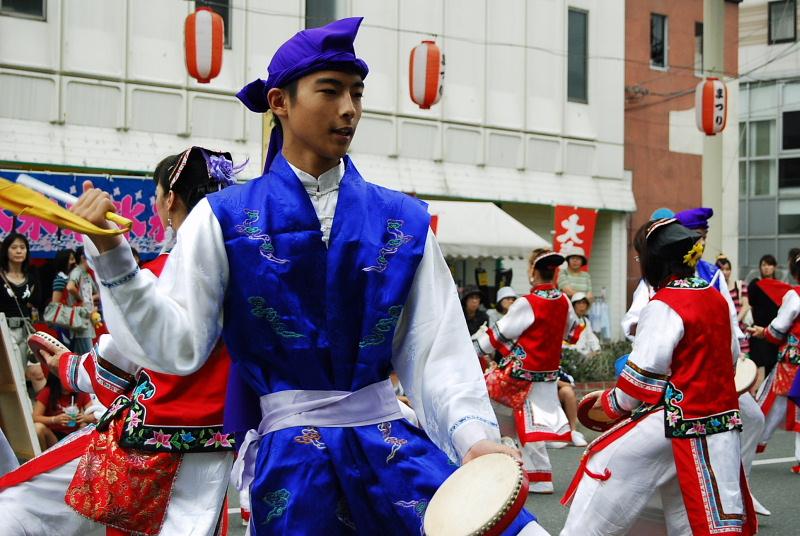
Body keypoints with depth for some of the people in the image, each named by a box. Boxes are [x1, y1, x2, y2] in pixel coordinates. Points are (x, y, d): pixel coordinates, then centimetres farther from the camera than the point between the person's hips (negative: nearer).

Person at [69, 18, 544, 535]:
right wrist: (112, 254, -13)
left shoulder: (403, 221, 6)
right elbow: (178, 344, -2)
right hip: (288, 454, -1)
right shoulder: (225, 218, 2)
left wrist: (475, 434, -13)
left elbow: (437, 352, 3)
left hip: (390, 441, 2)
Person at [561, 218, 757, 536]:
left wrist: (612, 403, -1)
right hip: (722, 420, 7)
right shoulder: (716, 298, 9)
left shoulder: (663, 306, -13)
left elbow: (644, 374, -15)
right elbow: (730, 356, 17)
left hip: (671, 424, -7)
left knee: (606, 463, 8)